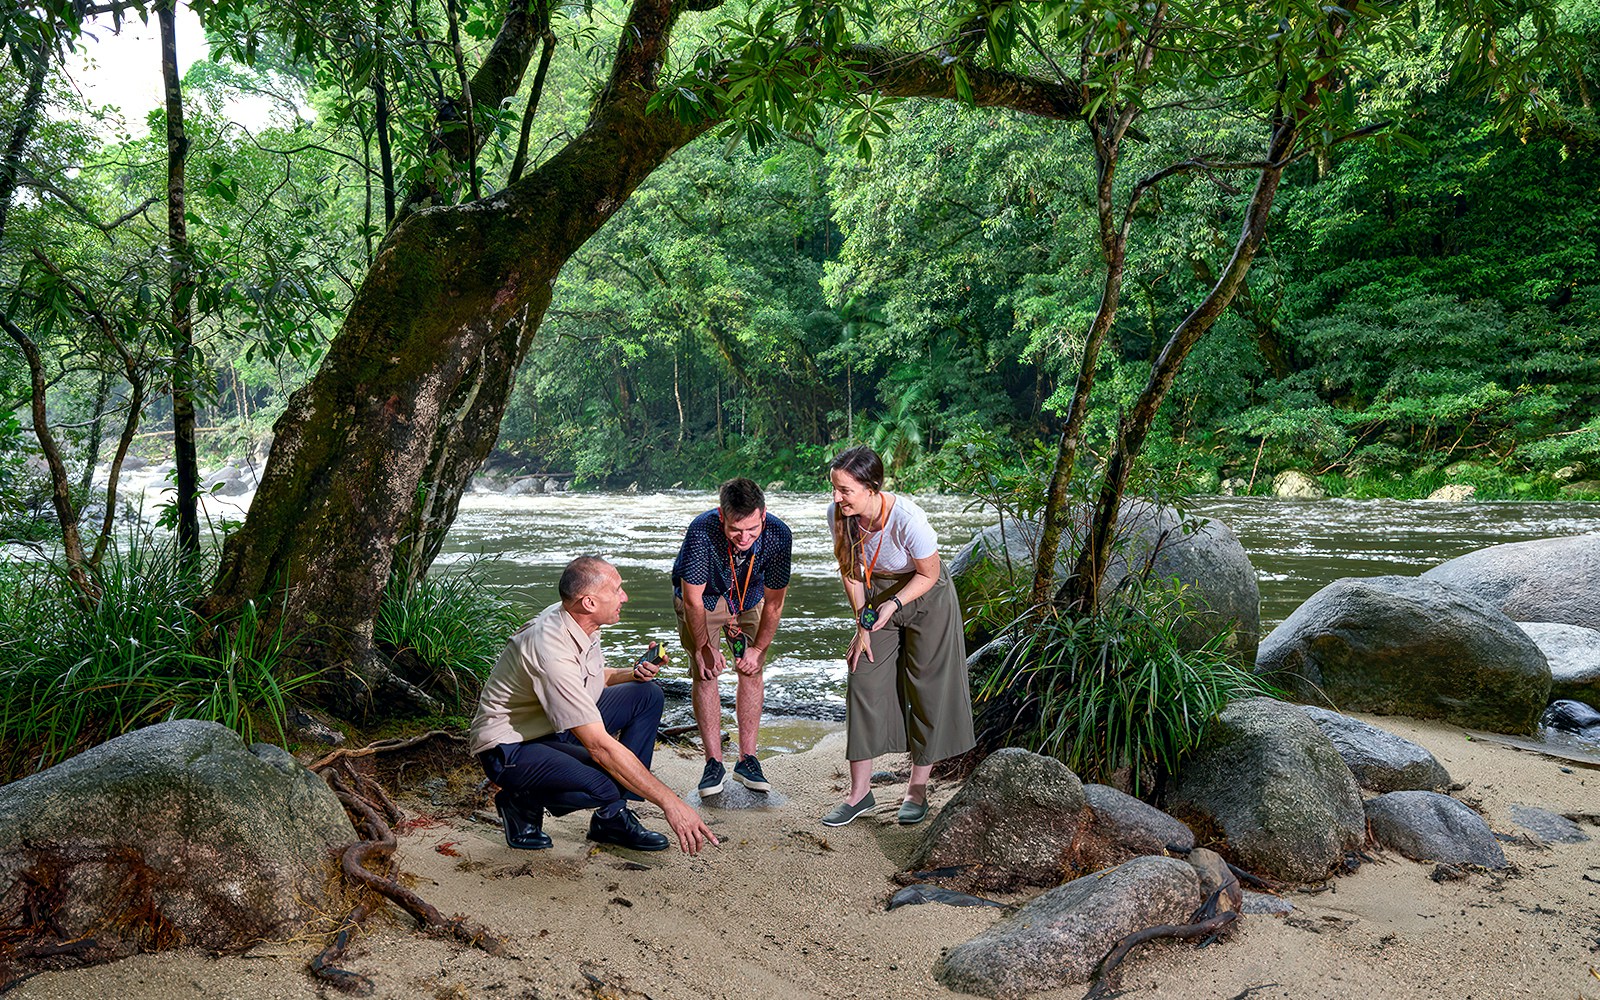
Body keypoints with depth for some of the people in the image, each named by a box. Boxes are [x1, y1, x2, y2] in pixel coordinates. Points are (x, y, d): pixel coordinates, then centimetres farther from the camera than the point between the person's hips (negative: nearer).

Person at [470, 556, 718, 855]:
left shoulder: (578, 620, -3)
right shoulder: (552, 651, -31)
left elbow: (594, 679, 20)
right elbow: (600, 745, -35)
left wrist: (633, 674, -4)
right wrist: (669, 802, -34)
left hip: (558, 727, 10)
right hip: (511, 749, -10)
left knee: (648, 695, 0)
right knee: (602, 787, -34)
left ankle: (613, 818, 0)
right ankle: (522, 802, -2)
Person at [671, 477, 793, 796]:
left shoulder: (778, 536, -31)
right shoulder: (701, 531, -39)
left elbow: (774, 601, -17)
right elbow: (693, 598, -27)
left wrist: (758, 648, -13)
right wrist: (703, 647, -20)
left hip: (747, 598, 2)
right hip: (702, 596, -2)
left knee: (751, 671, -3)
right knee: (704, 672, -9)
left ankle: (747, 760, 5)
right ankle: (714, 763, -2)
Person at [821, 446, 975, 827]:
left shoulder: (908, 519, -34)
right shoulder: (839, 514, -19)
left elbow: (928, 574, -18)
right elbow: (850, 571, -4)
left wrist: (893, 605, -29)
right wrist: (862, 626, -3)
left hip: (925, 600, -4)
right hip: (877, 599, 4)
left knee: (927, 690, 2)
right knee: (863, 685, 0)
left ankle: (917, 790, 17)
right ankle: (860, 792, 10)